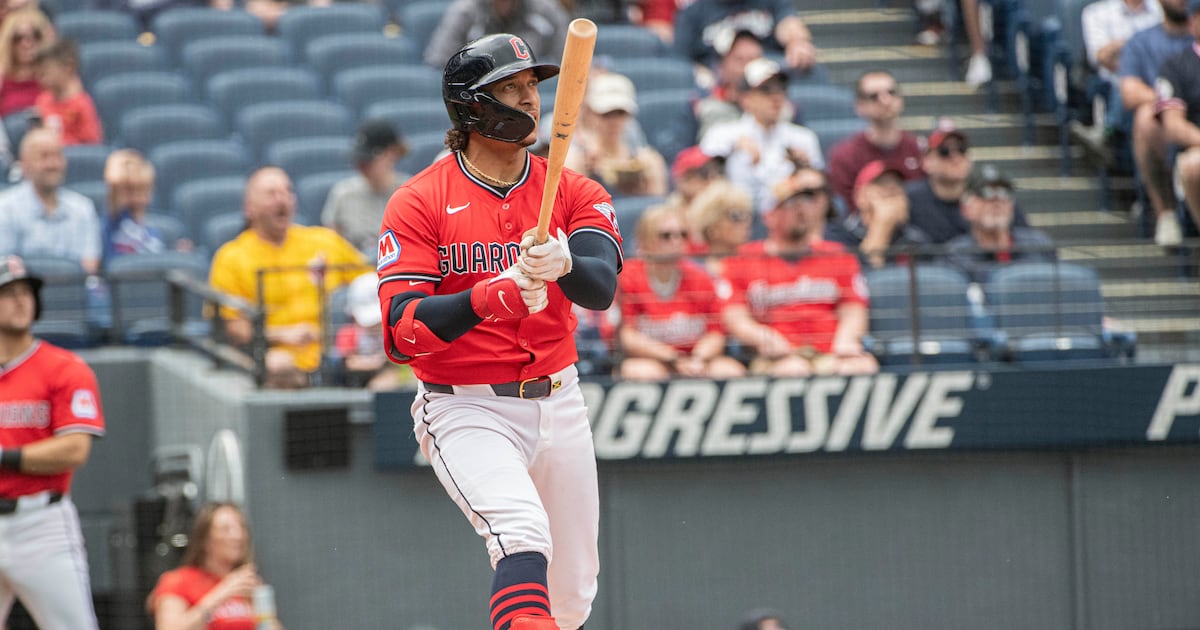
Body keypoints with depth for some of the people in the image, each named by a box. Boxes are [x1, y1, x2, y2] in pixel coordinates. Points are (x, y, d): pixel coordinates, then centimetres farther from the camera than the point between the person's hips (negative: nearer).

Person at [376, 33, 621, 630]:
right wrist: (489, 297, -33)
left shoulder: (573, 192, 2)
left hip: (557, 402, 5)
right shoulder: (418, 203, -8)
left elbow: (601, 289, -16)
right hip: (466, 410, -5)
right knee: (524, 535, -30)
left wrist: (564, 265, -40)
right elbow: (402, 333, -17)